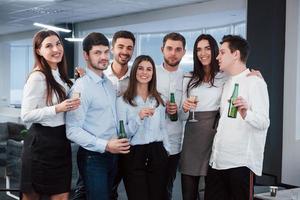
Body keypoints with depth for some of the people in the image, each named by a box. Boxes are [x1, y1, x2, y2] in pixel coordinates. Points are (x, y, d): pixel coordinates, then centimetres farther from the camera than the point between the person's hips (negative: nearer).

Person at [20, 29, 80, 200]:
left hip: (61, 140, 7)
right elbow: (26, 115, -18)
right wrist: (57, 109, -26)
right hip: (42, 142, -7)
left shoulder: (60, 75, 10)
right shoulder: (37, 77, -15)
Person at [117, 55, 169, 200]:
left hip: (157, 154, 4)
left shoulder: (158, 100, 11)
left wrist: (166, 151, 14)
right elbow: (122, 134, -9)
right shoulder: (123, 101, -4)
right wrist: (138, 117, -22)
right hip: (133, 156, -4)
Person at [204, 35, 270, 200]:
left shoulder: (254, 82, -7)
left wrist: (245, 113, -36)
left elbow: (264, 123, -17)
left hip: (241, 162, -7)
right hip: (217, 160, 7)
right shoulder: (227, 83, 17)